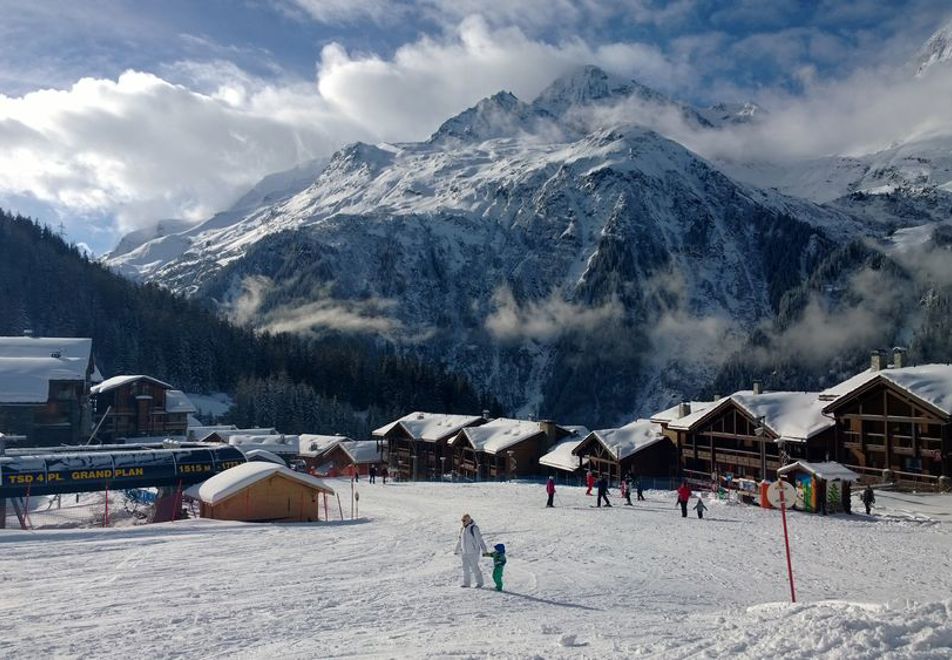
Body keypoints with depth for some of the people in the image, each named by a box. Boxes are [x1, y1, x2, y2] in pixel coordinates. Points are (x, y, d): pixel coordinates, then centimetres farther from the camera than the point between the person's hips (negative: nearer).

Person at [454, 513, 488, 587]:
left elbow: (479, 539, -15)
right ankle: (466, 583, 17)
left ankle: (479, 582, 11)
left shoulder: (474, 528, -13)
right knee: (465, 568, 9)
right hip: (464, 552, 7)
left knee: (474, 567, -2)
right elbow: (460, 540, 21)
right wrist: (456, 550, 25)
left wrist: (483, 550, -19)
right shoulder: (462, 529, 10)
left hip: (473, 552, -7)